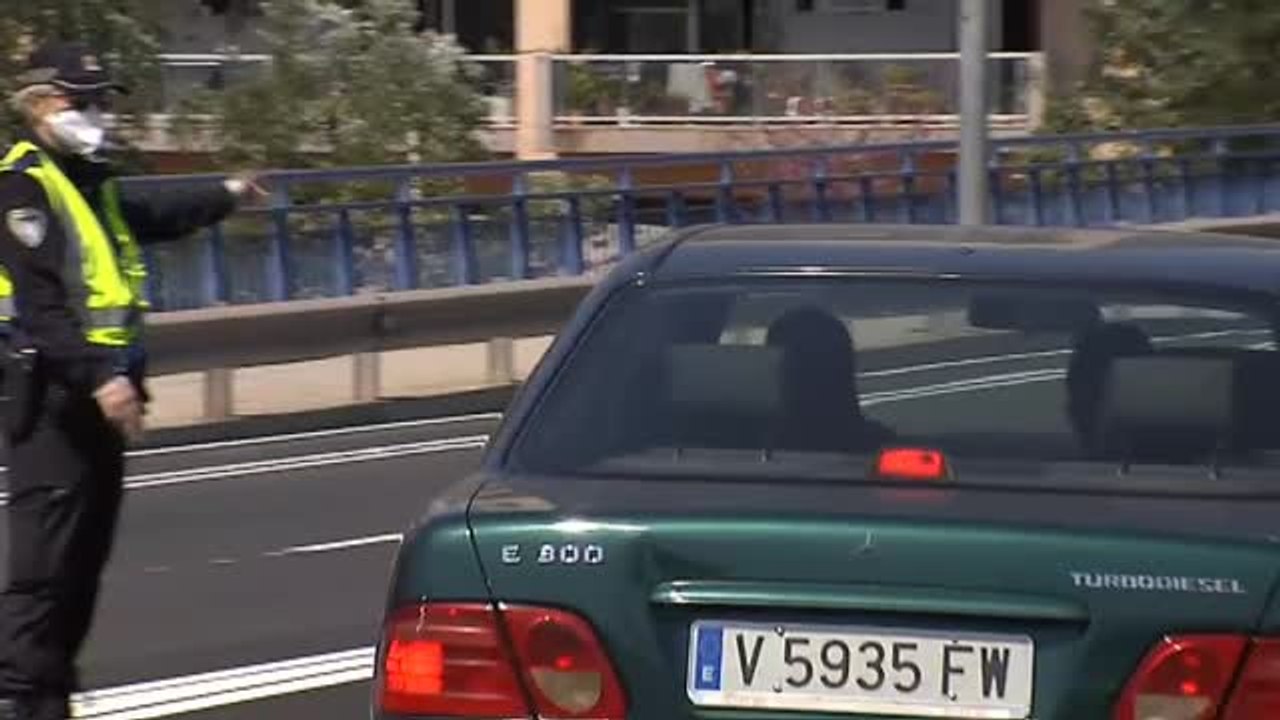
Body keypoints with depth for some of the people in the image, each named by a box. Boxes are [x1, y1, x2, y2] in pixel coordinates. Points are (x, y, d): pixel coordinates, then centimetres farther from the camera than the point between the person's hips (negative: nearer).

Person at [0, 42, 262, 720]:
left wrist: (224, 196, 53)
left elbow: (151, 216, 41)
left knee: (85, 558, 13)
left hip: (95, 392, 10)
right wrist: (98, 377, -28)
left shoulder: (89, 183, 19)